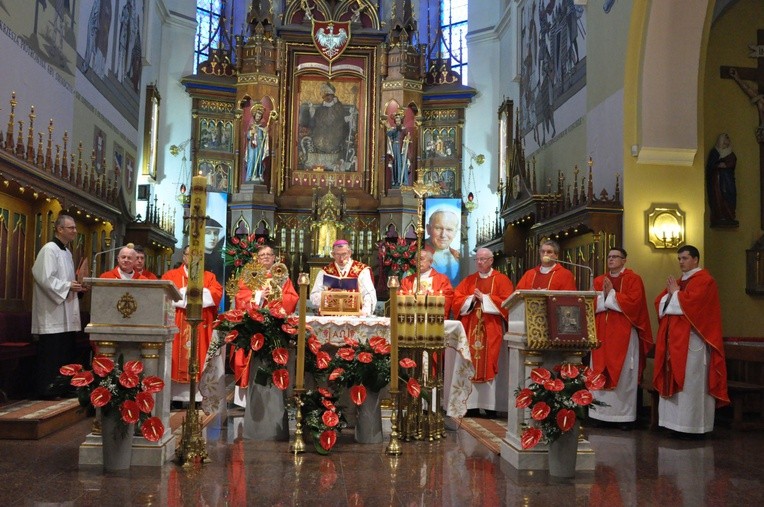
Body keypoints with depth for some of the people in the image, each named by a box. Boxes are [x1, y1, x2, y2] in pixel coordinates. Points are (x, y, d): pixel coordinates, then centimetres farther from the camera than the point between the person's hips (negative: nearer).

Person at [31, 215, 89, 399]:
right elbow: (45, 278, -20)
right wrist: (68, 286, -17)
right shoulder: (49, 249, -11)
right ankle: (46, 389, 2)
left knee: (65, 352, 10)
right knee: (50, 354, -5)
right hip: (52, 314, -9)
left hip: (66, 314, 9)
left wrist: (77, 286, 6)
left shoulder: (67, 252, 17)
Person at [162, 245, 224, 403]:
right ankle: (175, 397, -3)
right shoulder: (170, 275, 13)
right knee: (177, 357, -6)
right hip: (177, 325, -1)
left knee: (199, 357, -3)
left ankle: (198, 397, -2)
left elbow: (217, 292, -3)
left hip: (201, 326, 1)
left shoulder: (209, 277, 16)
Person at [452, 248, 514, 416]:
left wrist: (484, 298, -10)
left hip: (491, 329, -3)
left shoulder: (501, 280, 4)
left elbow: (506, 302, -8)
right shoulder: (468, 280, 15)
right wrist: (472, 299, -9)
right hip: (470, 329, 3)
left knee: (489, 364, -6)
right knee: (471, 366, -1)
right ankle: (471, 404, 2)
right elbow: (457, 300, 7)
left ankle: (490, 405, -2)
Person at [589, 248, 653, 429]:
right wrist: (603, 294, -9)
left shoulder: (633, 279, 1)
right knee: (600, 374, 3)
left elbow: (633, 302, -13)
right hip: (601, 334, 4)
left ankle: (625, 415, 4)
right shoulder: (599, 280, 15)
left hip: (624, 335, -4)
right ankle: (601, 413, 10)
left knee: (623, 374, -2)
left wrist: (611, 294, -9)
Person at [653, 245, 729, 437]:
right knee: (674, 379, 6)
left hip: (692, 340, -8)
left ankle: (692, 425, -2)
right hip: (675, 339, 8)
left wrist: (674, 293, -5)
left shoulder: (704, 280, -6)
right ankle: (678, 422, 11)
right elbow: (660, 302, 16)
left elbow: (690, 303, -20)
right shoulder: (678, 281, 20)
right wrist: (670, 294, -3)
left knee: (690, 382, -7)